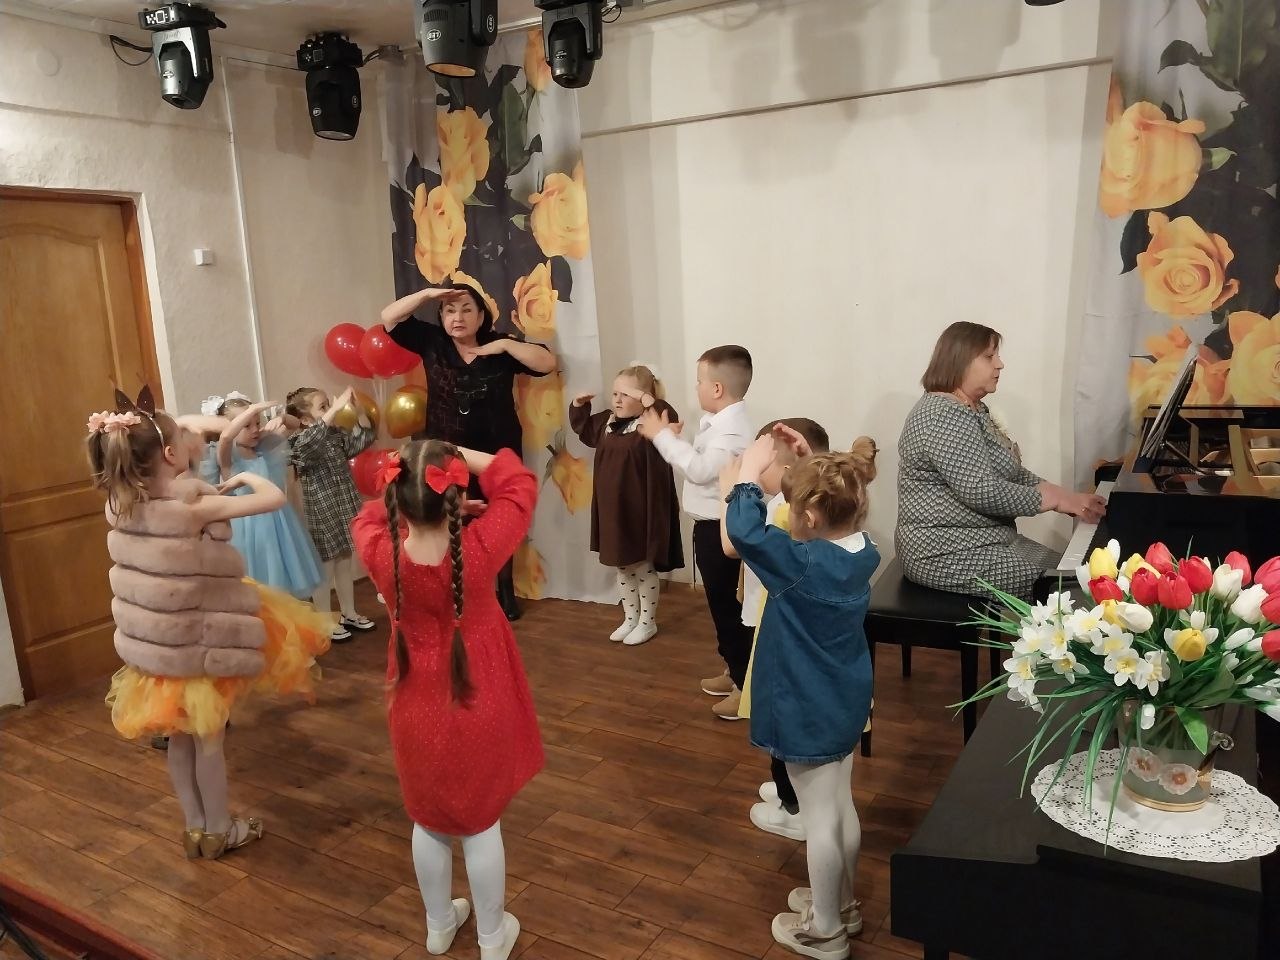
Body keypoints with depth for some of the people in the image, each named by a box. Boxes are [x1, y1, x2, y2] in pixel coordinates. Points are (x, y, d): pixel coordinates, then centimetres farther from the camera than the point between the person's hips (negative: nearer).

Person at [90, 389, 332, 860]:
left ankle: (195, 828, 35)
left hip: (154, 643, 6)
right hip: (200, 641, -6)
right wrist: (247, 476, -3)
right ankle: (219, 830, 29)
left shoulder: (120, 504, -6)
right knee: (209, 738, 12)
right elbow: (275, 498, -22)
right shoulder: (194, 507, -25)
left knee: (180, 738, 20)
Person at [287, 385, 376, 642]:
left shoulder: (337, 435, 4)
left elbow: (364, 438, 4)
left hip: (343, 510, 7)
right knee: (324, 569, 5)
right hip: (321, 514, -6)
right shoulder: (300, 442, -16)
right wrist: (337, 407, -40)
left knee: (345, 564, 17)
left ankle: (349, 614, 31)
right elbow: (312, 439, -38)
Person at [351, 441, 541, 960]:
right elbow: (520, 486, -12)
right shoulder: (478, 550, -28)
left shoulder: (382, 553, -21)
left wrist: (406, 490, -4)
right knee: (482, 825, 16)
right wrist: (465, 457, -12)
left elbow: (368, 517, 4)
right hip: (479, 711, -2)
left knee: (429, 822, 23)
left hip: (417, 711, 2)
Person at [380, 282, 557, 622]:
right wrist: (427, 294, -13)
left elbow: (548, 363, -12)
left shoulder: (500, 347, -5)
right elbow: (389, 318, -4)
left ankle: (506, 591, 27)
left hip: (496, 452, 0)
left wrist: (505, 345, -20)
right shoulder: (432, 342, -1)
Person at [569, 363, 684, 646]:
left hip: (642, 510, -8)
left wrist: (651, 402, -43)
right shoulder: (608, 421, 7)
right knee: (623, 567, 18)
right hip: (613, 509, 8)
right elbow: (583, 428, 25)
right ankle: (630, 619, 33)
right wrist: (578, 405, 9)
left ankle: (648, 622, 24)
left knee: (644, 567, 7)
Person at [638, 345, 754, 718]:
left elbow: (700, 470, -29)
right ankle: (735, 670, 33)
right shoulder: (721, 423, 11)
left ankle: (747, 685, 7)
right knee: (721, 603, 19)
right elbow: (701, 463, 10)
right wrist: (675, 438, -1)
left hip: (721, 528, -11)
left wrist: (662, 437, -23)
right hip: (713, 525, 11)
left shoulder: (730, 430, -22)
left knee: (730, 605, -3)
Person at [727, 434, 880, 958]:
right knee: (841, 808, 23)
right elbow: (834, 522, 13)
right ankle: (841, 903, 42)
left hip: (809, 711, -8)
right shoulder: (862, 553, -6)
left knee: (820, 819, 8)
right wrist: (805, 470, 4)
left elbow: (742, 529, -26)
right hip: (845, 702, 8)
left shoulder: (804, 564, -29)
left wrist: (751, 469, -14)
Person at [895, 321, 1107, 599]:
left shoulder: (973, 409, 15)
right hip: (947, 553, -11)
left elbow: (1010, 474, 15)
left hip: (988, 538, 11)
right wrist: (1055, 500, -17)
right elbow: (982, 492, -27)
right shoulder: (943, 415, -21)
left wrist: (1067, 498, 0)